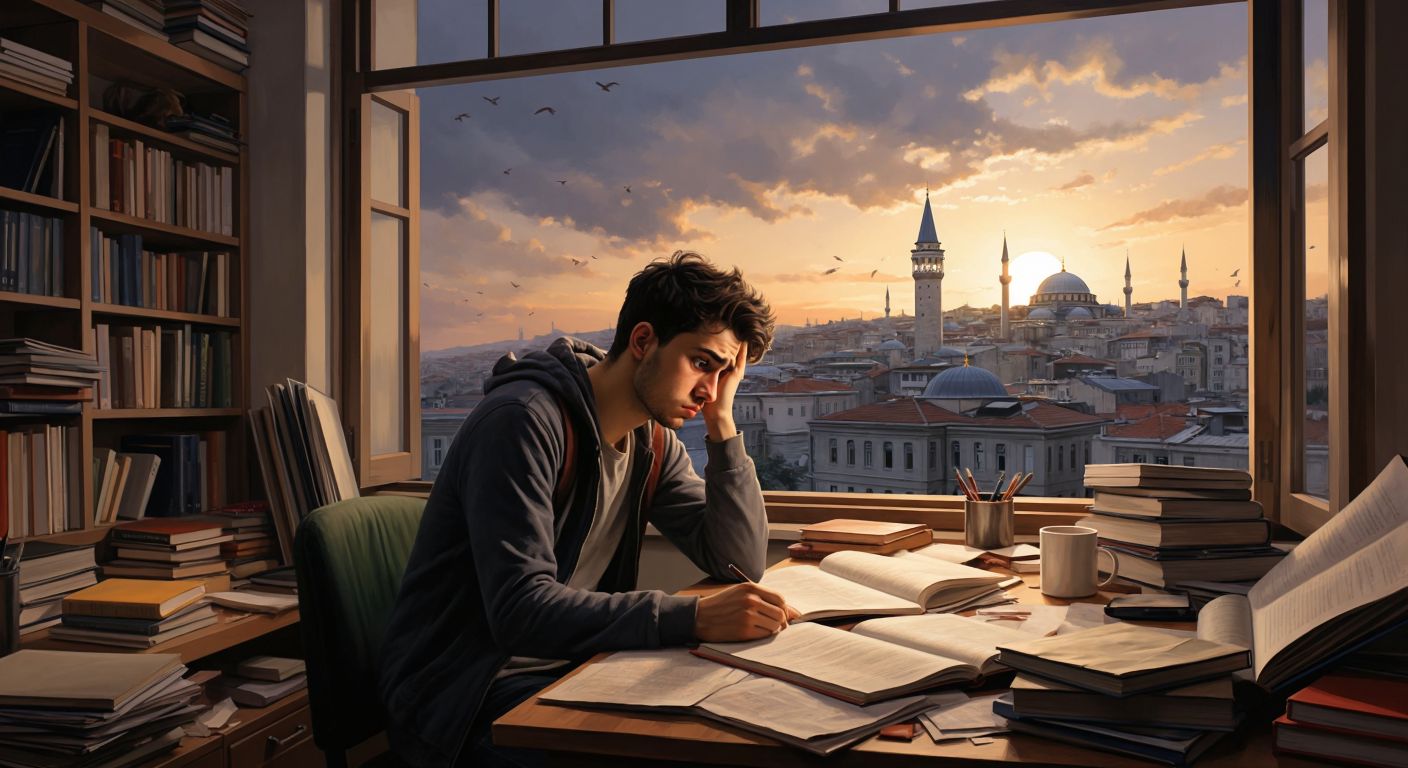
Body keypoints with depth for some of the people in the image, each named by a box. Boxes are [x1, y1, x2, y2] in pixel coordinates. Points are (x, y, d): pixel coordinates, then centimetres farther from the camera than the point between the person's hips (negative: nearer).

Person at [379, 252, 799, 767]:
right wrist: (694, 618, -37)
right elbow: (520, 611, -30)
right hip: (463, 700, -7)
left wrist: (722, 424, -8)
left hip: (571, 667, 7)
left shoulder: (653, 443, 3)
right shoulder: (524, 420, -22)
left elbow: (742, 563, 0)